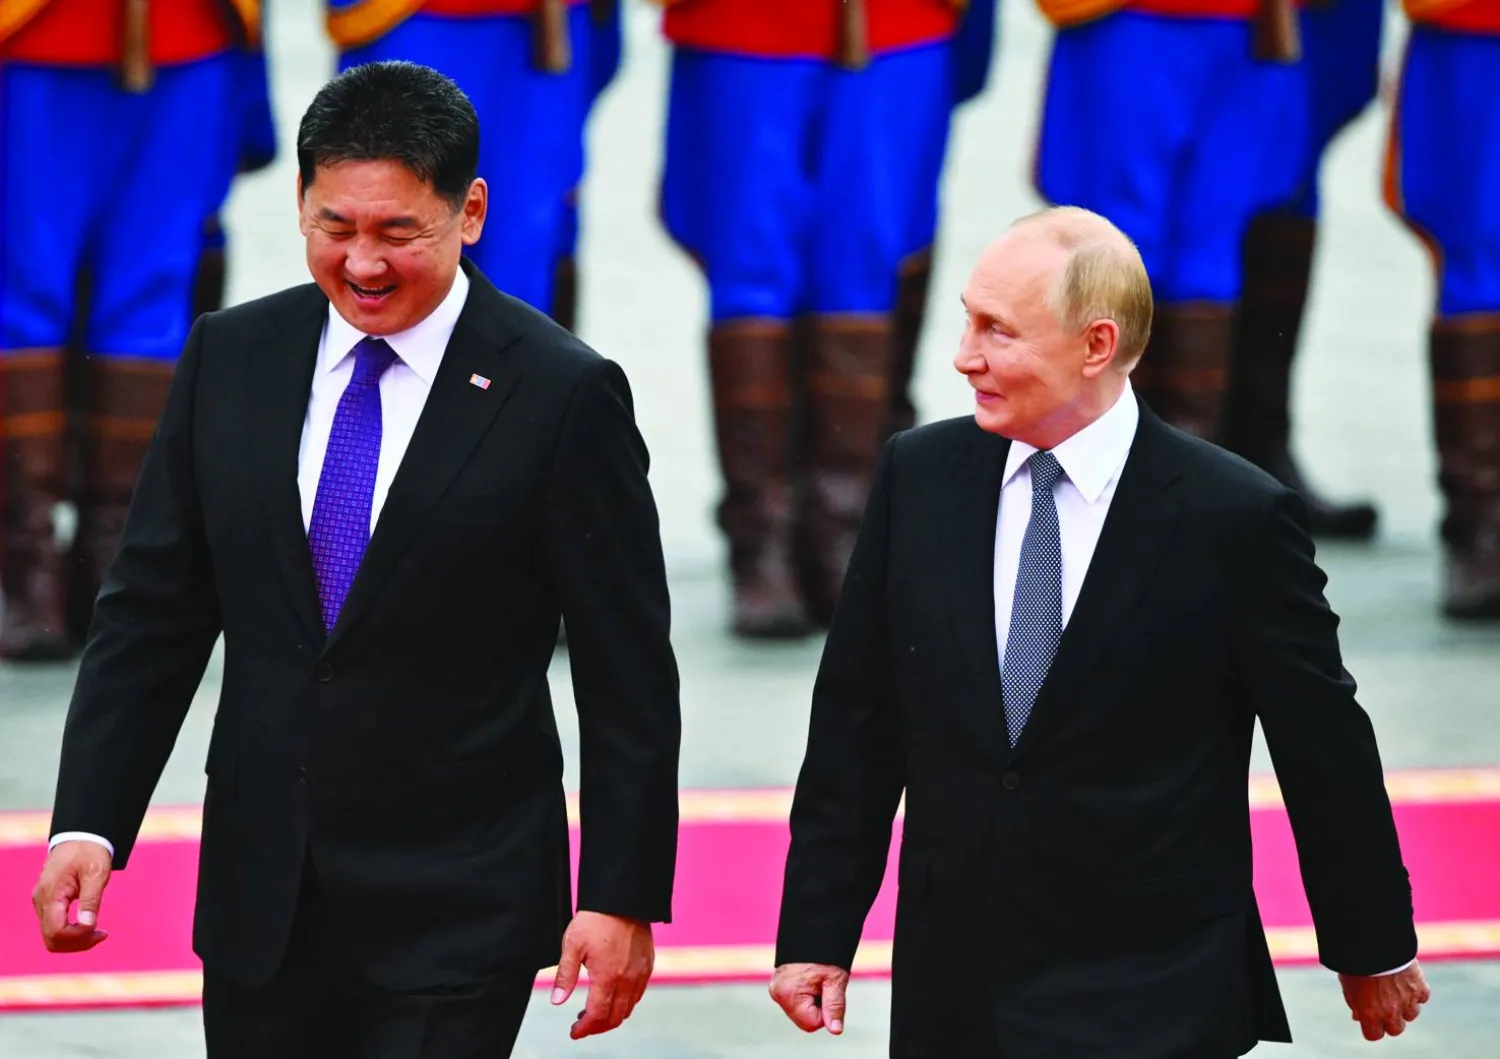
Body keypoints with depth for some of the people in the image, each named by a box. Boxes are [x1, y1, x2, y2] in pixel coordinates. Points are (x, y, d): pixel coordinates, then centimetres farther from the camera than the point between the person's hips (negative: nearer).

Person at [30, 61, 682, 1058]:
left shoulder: (560, 394, -7)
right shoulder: (232, 358, 5)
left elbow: (627, 679, -5)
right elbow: (152, 612, 7)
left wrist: (622, 899, -8)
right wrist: (88, 824, -3)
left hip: (458, 912, -4)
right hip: (259, 902, 4)